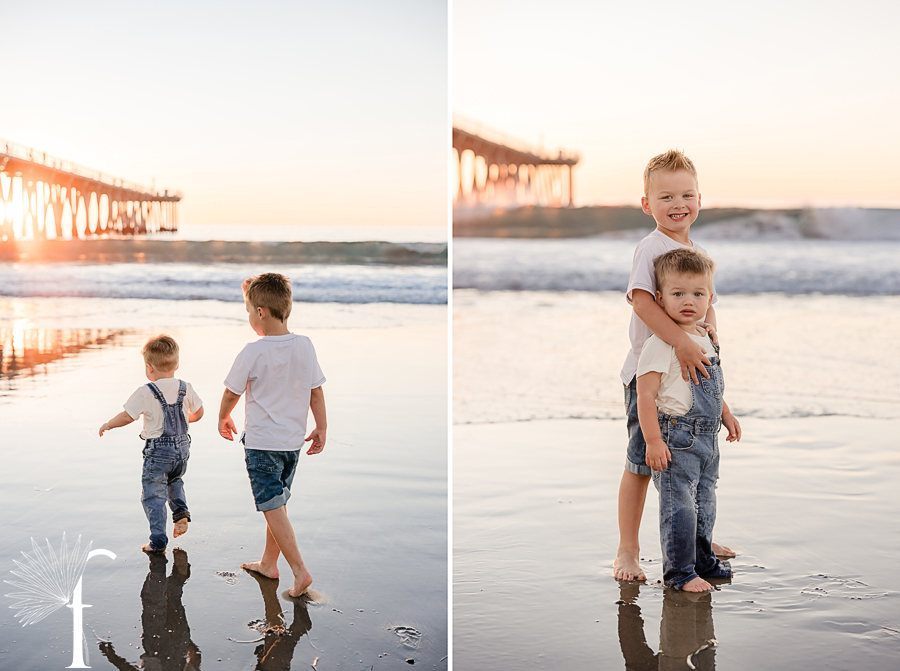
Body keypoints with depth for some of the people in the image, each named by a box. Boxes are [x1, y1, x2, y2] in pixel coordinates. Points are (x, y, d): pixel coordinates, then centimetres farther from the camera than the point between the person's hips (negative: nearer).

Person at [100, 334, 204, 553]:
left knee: (153, 496, 5)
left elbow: (127, 416, -15)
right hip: (182, 449, 5)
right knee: (174, 481, 33)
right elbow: (198, 412, 9)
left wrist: (108, 425, 3)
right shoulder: (185, 389, -1)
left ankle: (158, 541, 6)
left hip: (157, 453, -5)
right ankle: (181, 511, 13)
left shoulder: (146, 393, -16)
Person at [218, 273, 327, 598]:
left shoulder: (253, 353, -17)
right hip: (293, 440, 6)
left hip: (261, 442, -6)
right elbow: (316, 391, 3)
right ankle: (268, 562, 31)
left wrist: (223, 418, 15)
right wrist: (321, 429, 13)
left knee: (273, 507, -1)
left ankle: (300, 570, -8)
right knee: (277, 503, 18)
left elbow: (231, 392, -4)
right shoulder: (305, 346, -3)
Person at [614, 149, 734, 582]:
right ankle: (627, 550, 12)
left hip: (688, 369, 8)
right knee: (641, 464, 0)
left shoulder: (697, 252, 11)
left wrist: (709, 323, -2)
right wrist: (681, 342, -35)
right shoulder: (651, 248, -14)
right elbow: (641, 299, -27)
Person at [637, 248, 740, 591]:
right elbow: (645, 394, -20)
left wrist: (726, 415, 23)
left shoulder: (705, 340, 11)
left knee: (704, 503, 18)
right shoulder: (661, 344, -16)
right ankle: (679, 571, 7)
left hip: (708, 440, 8)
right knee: (679, 507, -4)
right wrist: (653, 440, -23)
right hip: (676, 439, -8)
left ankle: (703, 560, 33)